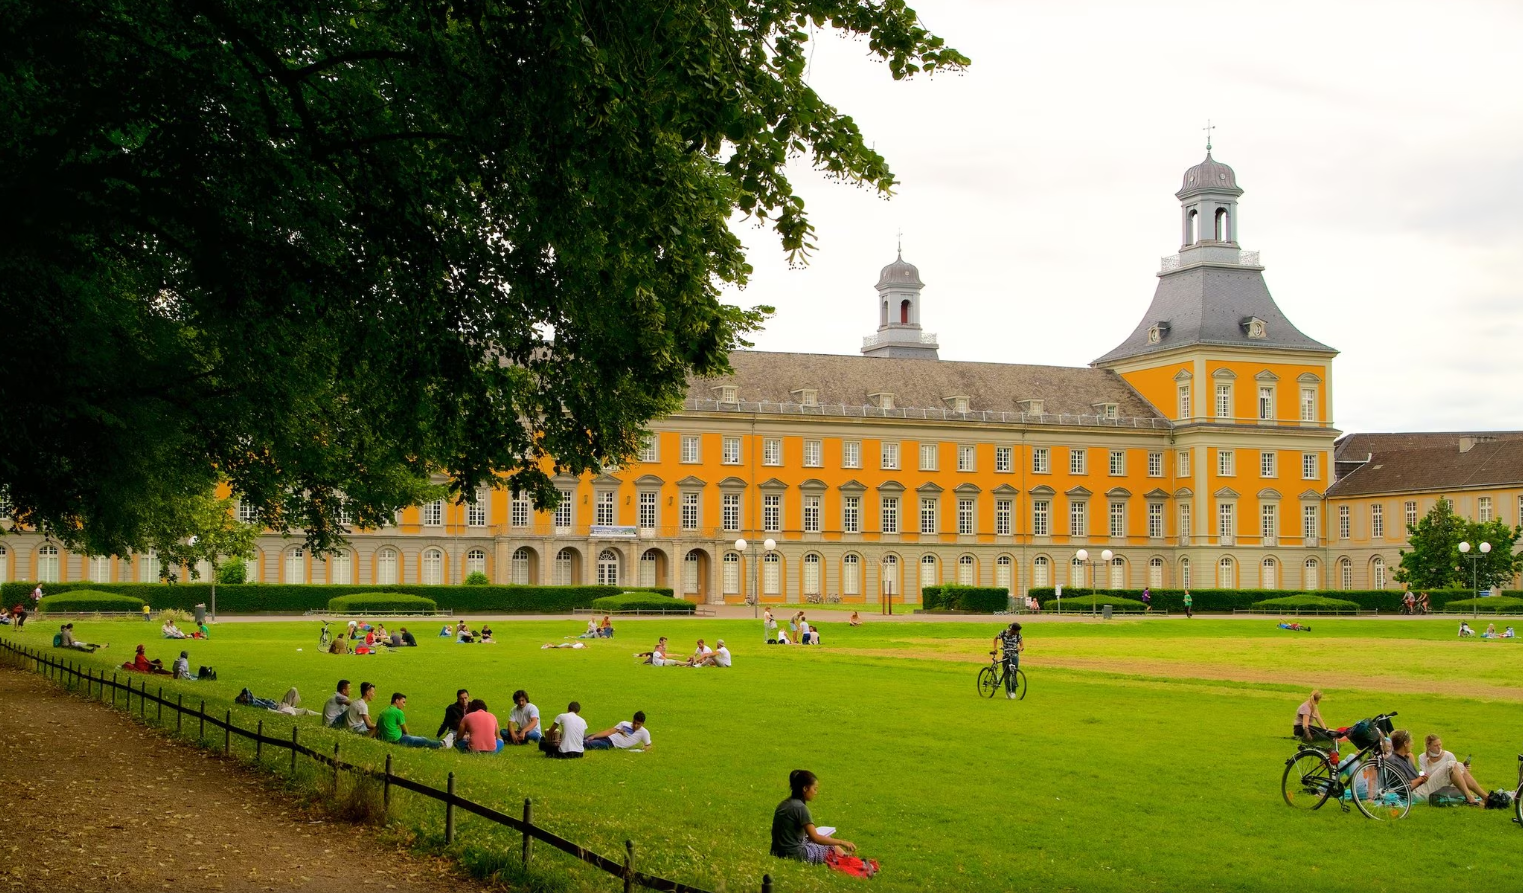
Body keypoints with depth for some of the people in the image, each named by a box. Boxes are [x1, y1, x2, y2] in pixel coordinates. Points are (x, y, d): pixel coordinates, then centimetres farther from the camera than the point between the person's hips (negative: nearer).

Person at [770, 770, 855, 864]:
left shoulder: (783, 805, 8)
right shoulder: (800, 807, -18)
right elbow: (815, 838, -19)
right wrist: (842, 843, -15)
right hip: (795, 855, -9)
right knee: (833, 847, 5)